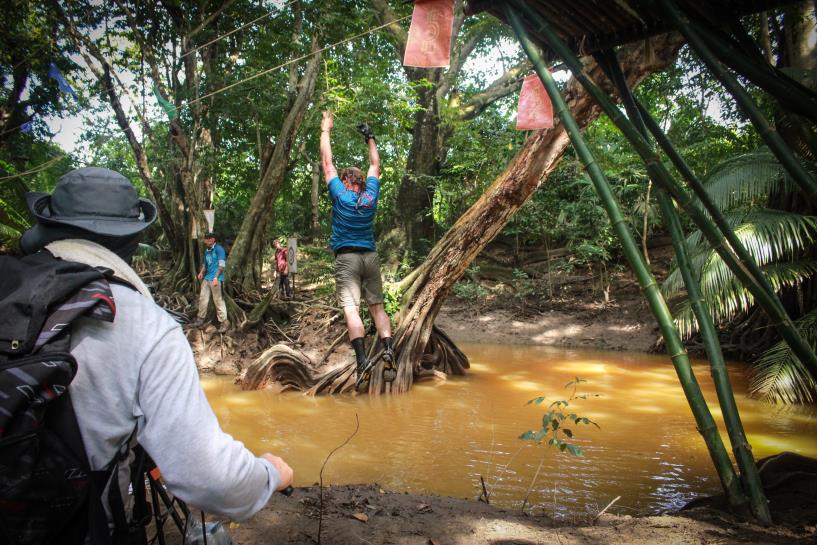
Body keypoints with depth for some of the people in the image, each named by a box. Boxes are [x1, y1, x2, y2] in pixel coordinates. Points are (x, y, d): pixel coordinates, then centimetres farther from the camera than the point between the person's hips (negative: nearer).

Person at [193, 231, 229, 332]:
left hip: (216, 279, -8)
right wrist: (201, 272, 6)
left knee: (218, 300, -6)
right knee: (203, 298, 11)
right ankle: (200, 319, 23)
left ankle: (224, 322, -1)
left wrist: (216, 277, -22)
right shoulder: (207, 251, 17)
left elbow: (222, 265, -14)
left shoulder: (219, 249, -8)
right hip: (206, 278, 8)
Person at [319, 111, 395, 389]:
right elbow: (375, 165, 21)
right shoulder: (371, 195, 6)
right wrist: (369, 138, 29)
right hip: (370, 256, 4)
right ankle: (388, 349, -11)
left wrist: (326, 130, 13)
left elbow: (327, 164, 5)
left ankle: (362, 359, -28)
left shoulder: (341, 196, -2)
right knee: (377, 306, 8)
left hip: (346, 258, -4)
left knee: (351, 308, -14)